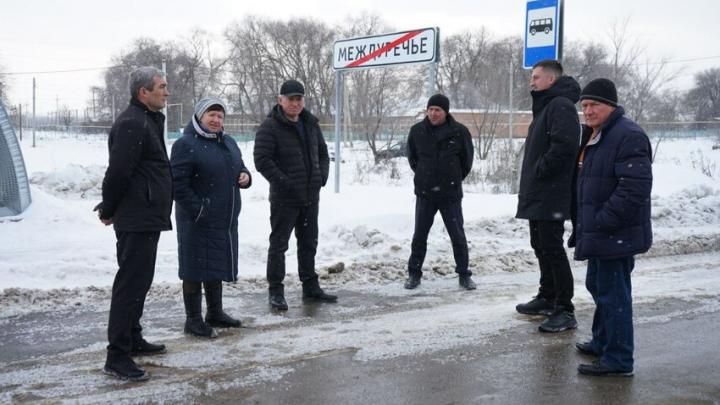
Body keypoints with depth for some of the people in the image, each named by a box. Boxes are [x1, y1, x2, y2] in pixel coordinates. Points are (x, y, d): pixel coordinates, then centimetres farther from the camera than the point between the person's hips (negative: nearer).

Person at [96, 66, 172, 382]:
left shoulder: (148, 120, 18)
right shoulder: (132, 124, -17)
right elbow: (118, 172, -22)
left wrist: (110, 207, 19)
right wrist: (108, 210, -9)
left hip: (147, 218, 11)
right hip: (137, 219, -11)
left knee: (139, 281, 18)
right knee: (131, 284, -9)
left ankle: (132, 339, 31)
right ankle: (117, 356, -5)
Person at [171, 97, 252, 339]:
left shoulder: (228, 143, 14)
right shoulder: (186, 145, -11)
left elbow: (239, 167, 25)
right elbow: (177, 183, -17)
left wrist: (245, 176, 1)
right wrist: (197, 210, -20)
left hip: (225, 221, 8)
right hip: (198, 221, -8)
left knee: (217, 267, 17)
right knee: (196, 268, 0)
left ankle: (215, 313, 30)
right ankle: (193, 320, 8)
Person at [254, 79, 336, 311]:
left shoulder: (311, 124, 10)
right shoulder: (270, 127, -12)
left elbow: (322, 152, 20)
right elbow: (262, 160, -18)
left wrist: (322, 176, 5)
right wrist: (284, 182, -21)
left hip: (311, 196, 7)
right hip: (284, 198, -7)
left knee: (309, 243, 16)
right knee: (279, 244, 1)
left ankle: (310, 286, 27)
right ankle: (275, 290, 9)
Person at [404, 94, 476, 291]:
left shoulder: (459, 131, -6)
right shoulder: (417, 131, -1)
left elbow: (467, 159, 7)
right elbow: (412, 157, 15)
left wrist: (455, 179, 10)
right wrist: (422, 175, 10)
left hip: (451, 193, -1)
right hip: (424, 193, 2)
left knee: (457, 235, 5)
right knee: (419, 235, 7)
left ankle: (464, 274, 16)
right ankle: (414, 274, 17)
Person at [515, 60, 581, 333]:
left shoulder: (560, 105, -14)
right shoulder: (545, 106, 19)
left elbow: (564, 145, -28)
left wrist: (540, 170, -18)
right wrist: (531, 180, 13)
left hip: (550, 196, -11)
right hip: (538, 195, 11)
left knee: (552, 249, -9)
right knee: (541, 247, 16)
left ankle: (565, 311, -4)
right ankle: (547, 299, 27)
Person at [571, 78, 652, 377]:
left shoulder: (628, 136, -17)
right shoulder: (594, 137, 16)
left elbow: (635, 187, -25)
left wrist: (603, 222, -23)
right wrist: (583, 228, 19)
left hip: (616, 236, -10)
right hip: (598, 236, 10)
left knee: (613, 292, -5)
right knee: (598, 286, 21)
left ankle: (618, 359, 3)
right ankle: (602, 342, 37)